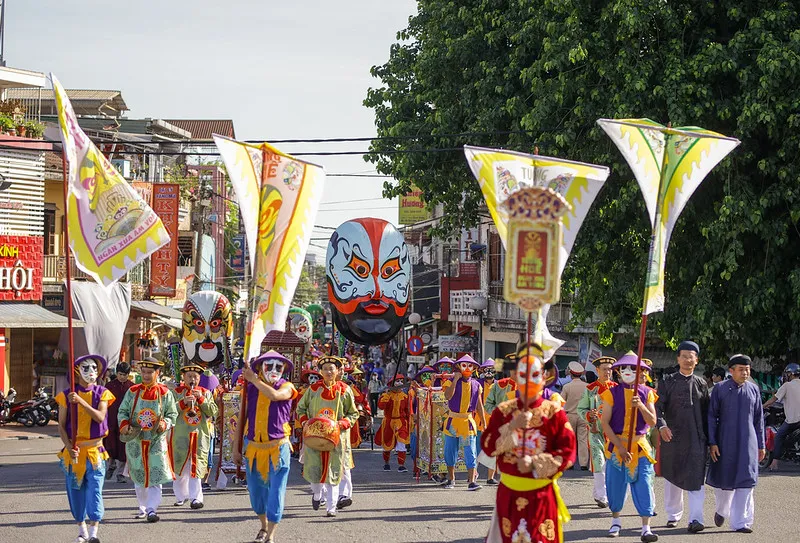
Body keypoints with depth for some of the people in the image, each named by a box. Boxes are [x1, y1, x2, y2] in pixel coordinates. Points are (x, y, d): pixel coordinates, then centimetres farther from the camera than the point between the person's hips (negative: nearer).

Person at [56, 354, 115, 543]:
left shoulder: (102, 393, 2)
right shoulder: (66, 396, 2)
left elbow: (100, 417, -15)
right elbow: (61, 425, 1)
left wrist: (81, 401, -24)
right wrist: (68, 446, -13)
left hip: (95, 450, -1)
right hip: (73, 449, 1)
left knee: (95, 490, -11)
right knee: (75, 491, 7)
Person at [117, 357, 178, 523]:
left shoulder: (165, 393, 2)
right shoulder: (132, 392, 5)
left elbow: (172, 414, 5)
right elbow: (123, 411, 8)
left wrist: (164, 424, -16)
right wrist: (124, 424, -12)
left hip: (157, 440, -2)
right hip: (135, 440, 2)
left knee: (155, 477, -12)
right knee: (138, 478, 10)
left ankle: (152, 510, -13)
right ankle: (142, 508, 24)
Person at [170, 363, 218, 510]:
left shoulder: (206, 393, 11)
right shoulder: (176, 392, 6)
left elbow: (213, 412, 0)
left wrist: (201, 399, -11)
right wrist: (183, 402, -18)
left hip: (200, 435, 0)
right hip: (180, 435, 0)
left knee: (196, 468, -6)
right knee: (180, 467, 5)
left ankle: (196, 498, -7)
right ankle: (181, 496, 20)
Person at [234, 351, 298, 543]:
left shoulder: (286, 387, -3)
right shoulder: (251, 388, 4)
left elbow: (274, 395, -27)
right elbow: (243, 418, 8)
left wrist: (254, 379, -17)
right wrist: (236, 447, 6)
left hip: (277, 448, -3)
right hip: (252, 446, 3)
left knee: (276, 491, -6)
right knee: (256, 490, 12)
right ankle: (264, 526, 33)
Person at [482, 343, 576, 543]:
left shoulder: (554, 412, -3)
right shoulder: (503, 411, 4)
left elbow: (568, 452, -7)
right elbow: (488, 446, -5)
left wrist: (535, 464, -17)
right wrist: (513, 427, -18)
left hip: (542, 495, -2)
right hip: (509, 494, 2)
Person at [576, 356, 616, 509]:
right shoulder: (590, 389, 2)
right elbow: (580, 409, 6)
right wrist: (589, 415, -14)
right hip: (596, 430, -3)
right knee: (599, 463, -9)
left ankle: (597, 491, 23)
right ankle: (602, 497, -8)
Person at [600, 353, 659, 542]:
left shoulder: (646, 393, 4)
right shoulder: (612, 393, -1)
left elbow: (652, 421, -3)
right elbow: (605, 422, -6)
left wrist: (641, 406, -21)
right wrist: (620, 447, -14)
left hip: (639, 445, 0)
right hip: (616, 444, 0)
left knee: (643, 484, -7)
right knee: (615, 483, 6)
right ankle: (615, 521, 26)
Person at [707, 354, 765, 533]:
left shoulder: (754, 390, 6)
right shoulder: (720, 389, -1)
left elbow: (759, 419, 11)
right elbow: (711, 417, 0)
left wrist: (761, 445, 10)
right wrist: (712, 443, -7)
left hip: (747, 442, 1)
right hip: (725, 442, -1)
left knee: (745, 481, -6)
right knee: (724, 478, 7)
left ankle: (740, 521, -2)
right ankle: (721, 510, 35)